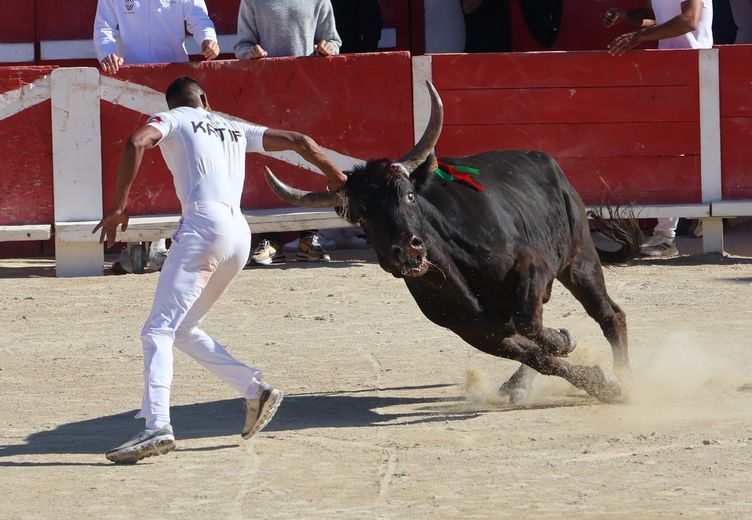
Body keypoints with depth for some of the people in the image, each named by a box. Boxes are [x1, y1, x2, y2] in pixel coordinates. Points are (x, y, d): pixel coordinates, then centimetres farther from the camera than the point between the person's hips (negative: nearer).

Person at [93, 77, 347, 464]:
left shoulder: (172, 119, 13)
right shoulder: (236, 130, 28)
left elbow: (137, 143, -8)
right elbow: (298, 142, 28)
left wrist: (119, 206, -7)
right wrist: (337, 178, 41)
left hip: (203, 225, -7)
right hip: (240, 234, 7)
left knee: (159, 330, -12)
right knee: (182, 329, 20)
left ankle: (157, 427, -28)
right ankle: (255, 389, 11)